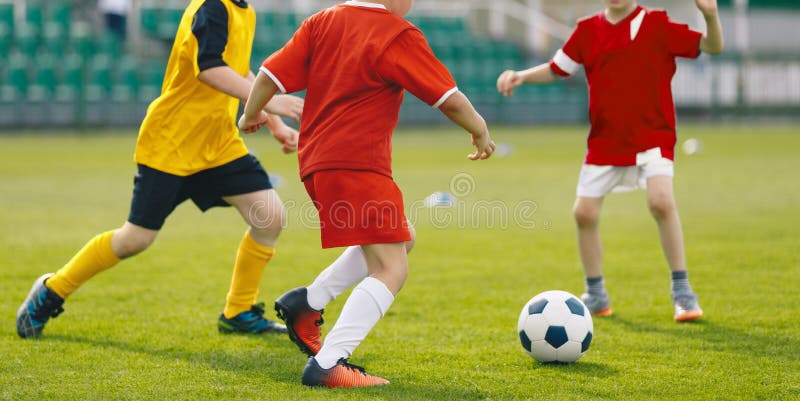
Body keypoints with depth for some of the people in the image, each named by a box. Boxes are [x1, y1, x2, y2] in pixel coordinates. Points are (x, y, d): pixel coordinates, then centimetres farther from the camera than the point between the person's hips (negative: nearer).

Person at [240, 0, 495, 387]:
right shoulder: (398, 36, -8)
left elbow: (270, 74, 7)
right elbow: (451, 100, -6)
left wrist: (251, 114, 25)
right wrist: (481, 133, 12)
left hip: (316, 161, 9)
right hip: (357, 165, -9)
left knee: (402, 239, 24)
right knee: (391, 269, -9)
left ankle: (307, 301, 18)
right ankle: (326, 365, -19)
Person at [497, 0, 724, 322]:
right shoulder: (588, 30, 5)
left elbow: (713, 47, -8)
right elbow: (555, 69, 13)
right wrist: (521, 76, -4)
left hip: (653, 136, -4)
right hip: (604, 142, 4)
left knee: (661, 201, -25)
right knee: (584, 212, -1)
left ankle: (682, 291, -10)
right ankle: (596, 297, 21)